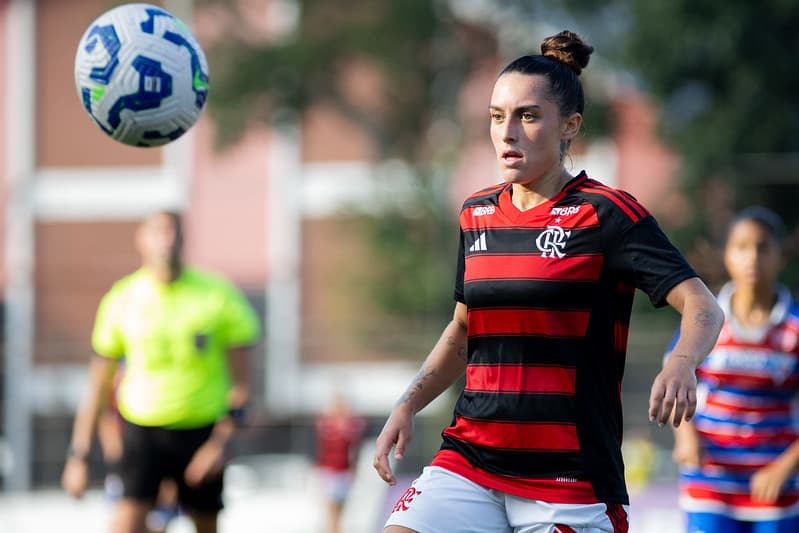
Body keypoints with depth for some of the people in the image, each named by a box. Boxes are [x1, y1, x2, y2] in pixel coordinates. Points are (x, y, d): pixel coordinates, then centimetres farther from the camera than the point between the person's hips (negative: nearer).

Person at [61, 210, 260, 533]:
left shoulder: (219, 295, -6)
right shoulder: (122, 300, -3)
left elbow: (239, 384, -3)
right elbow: (97, 387, 5)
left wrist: (220, 442, -15)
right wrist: (78, 455, 3)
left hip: (202, 430, 1)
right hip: (142, 429, -1)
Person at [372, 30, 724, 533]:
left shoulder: (606, 214, -7)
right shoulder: (477, 214, 11)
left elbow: (704, 307, -15)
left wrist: (680, 364, -36)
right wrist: (408, 406, 12)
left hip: (570, 480, -5)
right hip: (469, 461, 5)